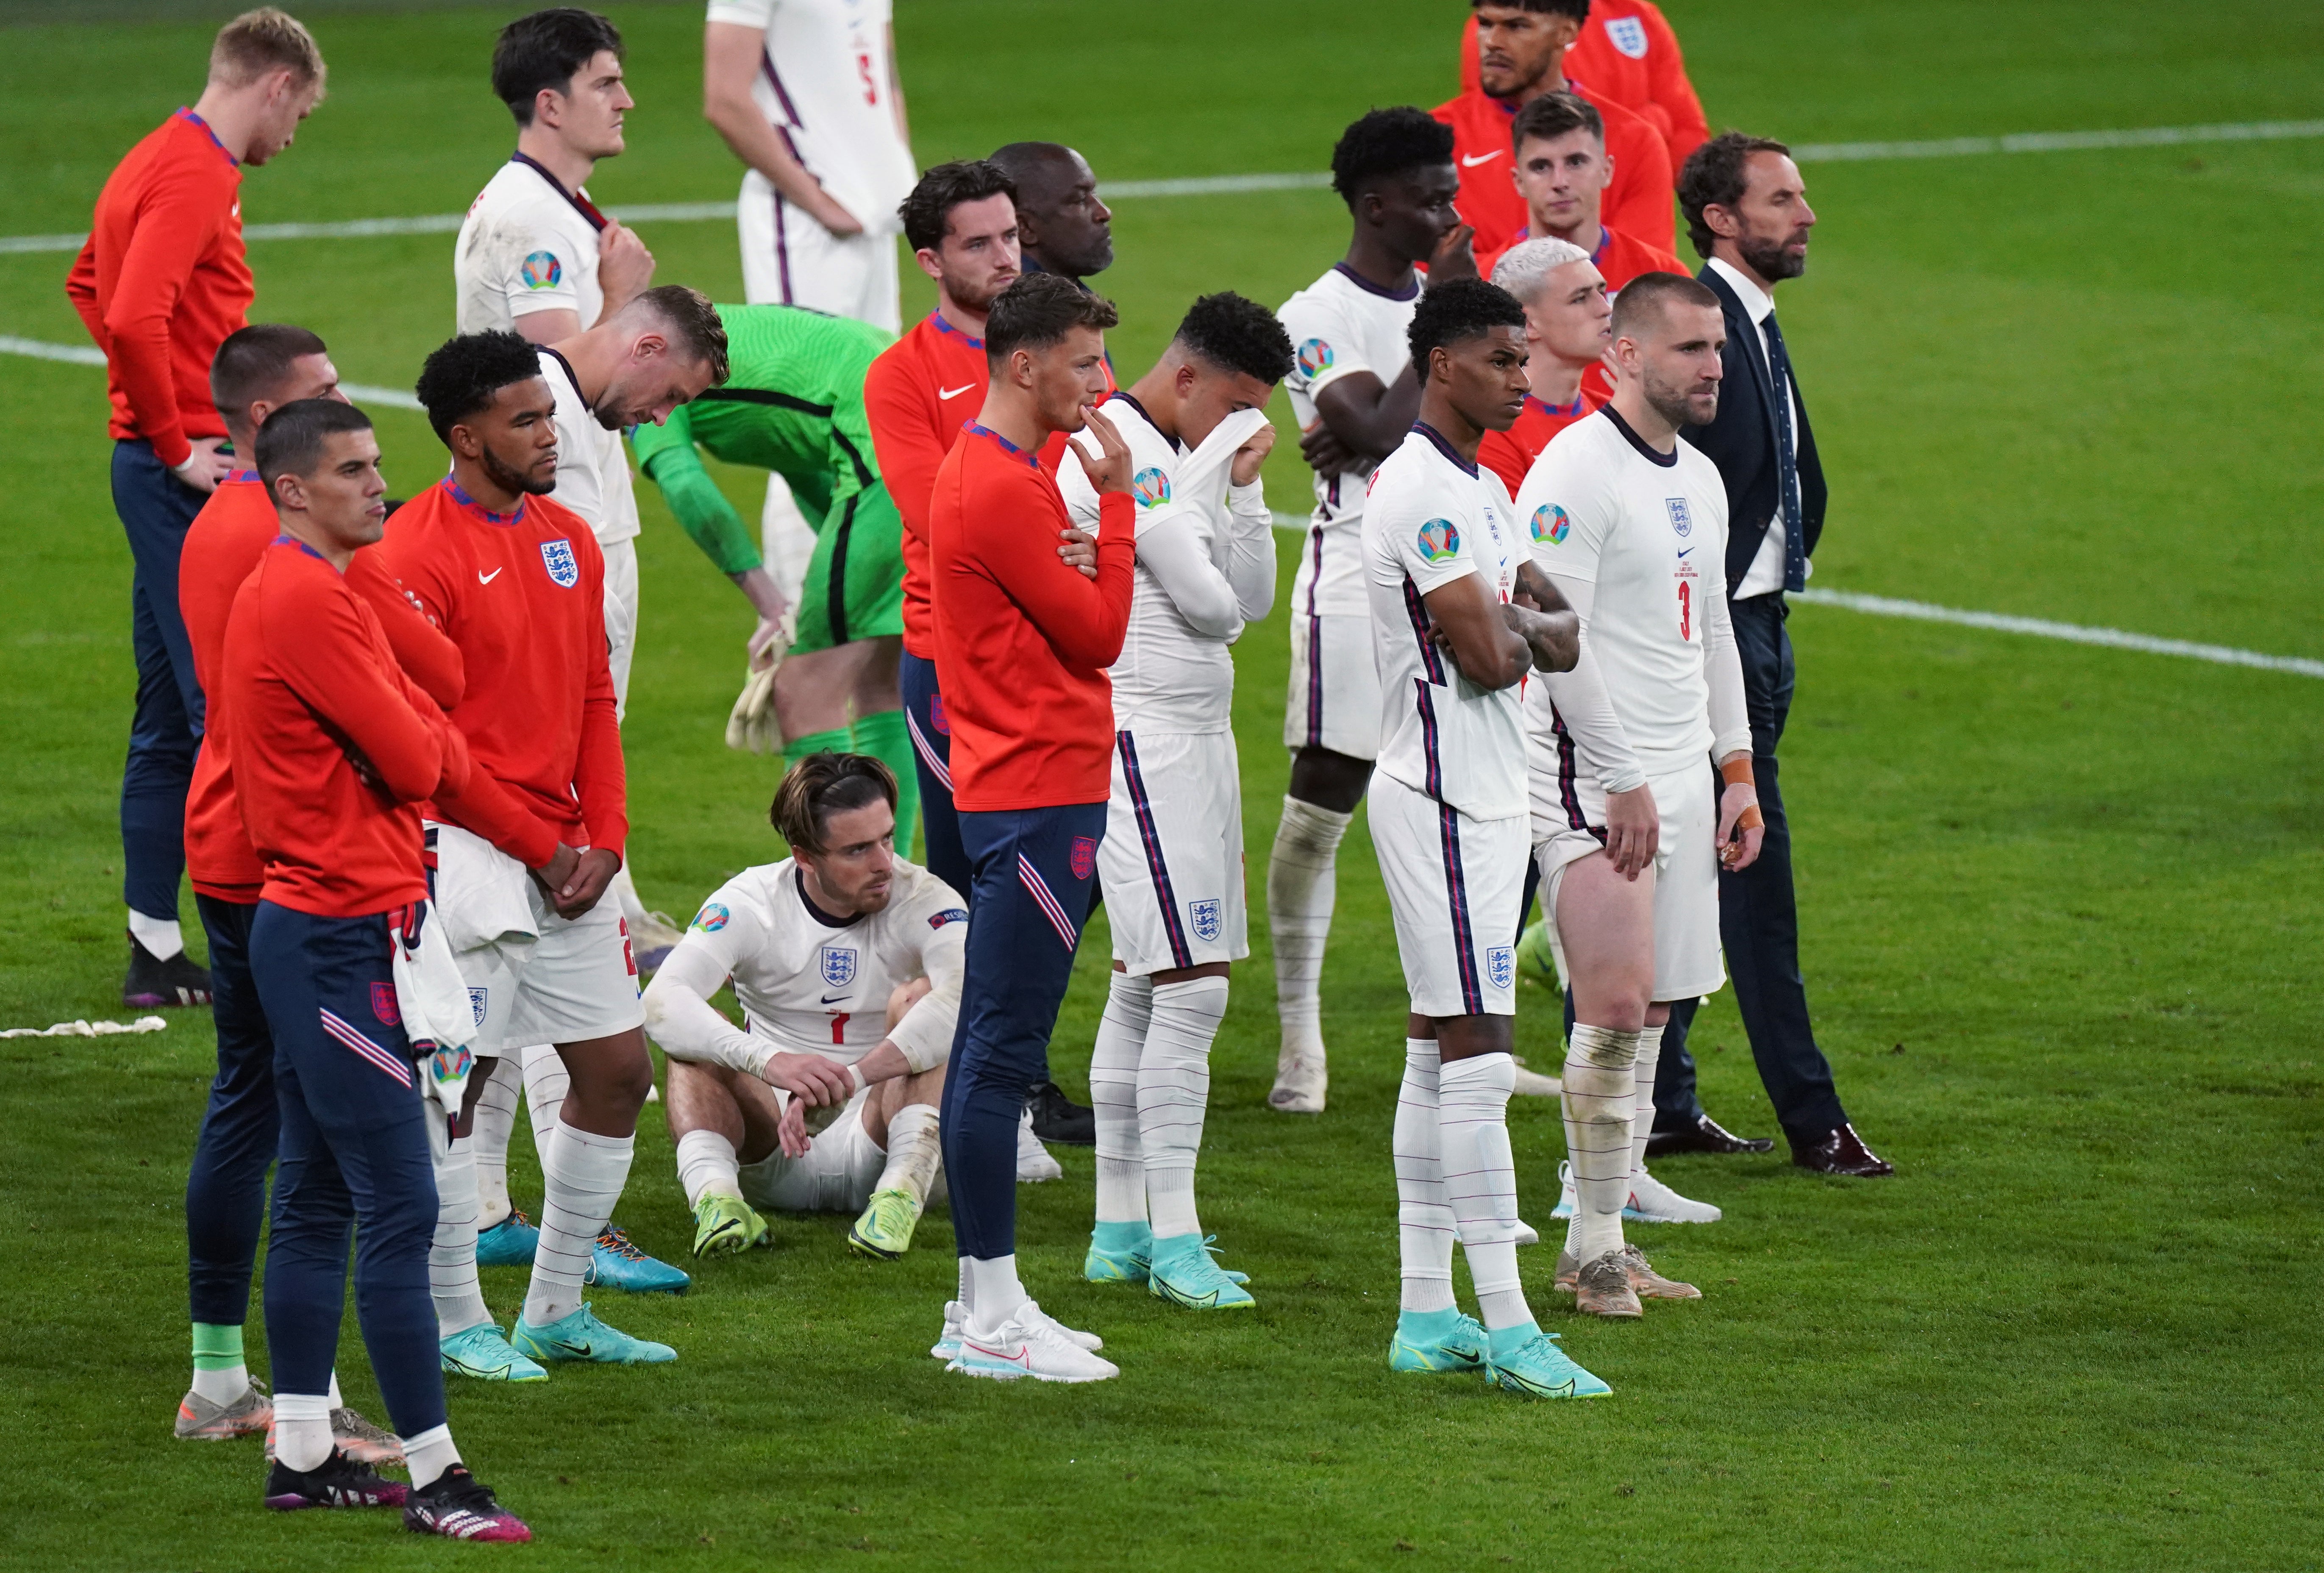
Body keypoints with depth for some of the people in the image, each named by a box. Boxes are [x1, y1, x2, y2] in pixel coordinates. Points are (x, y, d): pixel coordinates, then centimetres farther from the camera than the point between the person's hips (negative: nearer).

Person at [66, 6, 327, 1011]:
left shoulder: (163, 159, 17)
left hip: (165, 466, 10)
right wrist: (175, 443, -16)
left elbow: (88, 286, 31)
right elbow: (132, 317, -26)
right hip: (186, 474, -10)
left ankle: (156, 950, 14)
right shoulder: (196, 174, -14)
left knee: (170, 720, 11)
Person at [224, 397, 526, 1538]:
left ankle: (303, 1455, 20)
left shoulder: (296, 590, 16)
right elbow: (416, 763, -15)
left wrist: (427, 740, -5)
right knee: (400, 1208, -9)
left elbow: (424, 744, 15)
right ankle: (431, 1476, -8)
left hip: (310, 924, 11)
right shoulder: (306, 599, -17)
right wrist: (439, 742, 4)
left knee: (317, 1199, 14)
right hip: (341, 934, -11)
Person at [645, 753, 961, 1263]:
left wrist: (848, 1081, -43)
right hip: (774, 1157, 1)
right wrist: (769, 1061, -43)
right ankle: (714, 1192, -44)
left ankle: (903, 1190, -41)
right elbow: (662, 1001, -25)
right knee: (693, 1034, -20)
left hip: (877, 1145, -1)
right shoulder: (750, 903, -8)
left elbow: (970, 999, -33)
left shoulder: (923, 901, -11)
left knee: (919, 998, -23)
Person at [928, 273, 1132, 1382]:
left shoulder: (990, 471, 17)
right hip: (1036, 797, -11)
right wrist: (1116, 497, -7)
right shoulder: (1004, 489, -16)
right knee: (1003, 1052, -8)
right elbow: (1099, 634, -13)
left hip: (1017, 795, 11)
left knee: (992, 1048, 12)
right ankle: (991, 1316, -7)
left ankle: (986, 1305, 16)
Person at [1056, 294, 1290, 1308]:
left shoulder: (1187, 457, 16)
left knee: (1143, 985, 11)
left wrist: (1246, 485, 1)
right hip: (1145, 738, -10)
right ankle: (1172, 1240, -12)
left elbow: (1253, 600, 12)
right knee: (1194, 985, -13)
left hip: (1197, 736, 10)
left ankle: (1119, 1230, 14)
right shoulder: (1121, 455, -15)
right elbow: (1211, 605, -16)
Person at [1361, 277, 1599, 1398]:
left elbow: (1560, 641, 15)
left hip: (1486, 795, 10)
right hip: (1444, 796, -10)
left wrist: (1519, 624, -6)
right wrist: (1520, 630, 1)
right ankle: (1504, 1326, -12)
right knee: (1478, 1054, -11)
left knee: (1440, 1050, 10)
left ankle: (1426, 1315, 13)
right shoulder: (1422, 491, -16)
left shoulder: (1481, 492, 17)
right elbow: (1489, 659, -20)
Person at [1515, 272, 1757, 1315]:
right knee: (1616, 1007, -13)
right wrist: (1624, 780, -16)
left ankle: (1603, 1238, 11)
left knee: (1648, 1014, 7)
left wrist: (1737, 770, 18)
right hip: (1592, 772, -8)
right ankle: (1594, 1248, -7)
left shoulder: (1699, 479, 16)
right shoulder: (1577, 470, -12)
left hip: (1679, 777, 8)